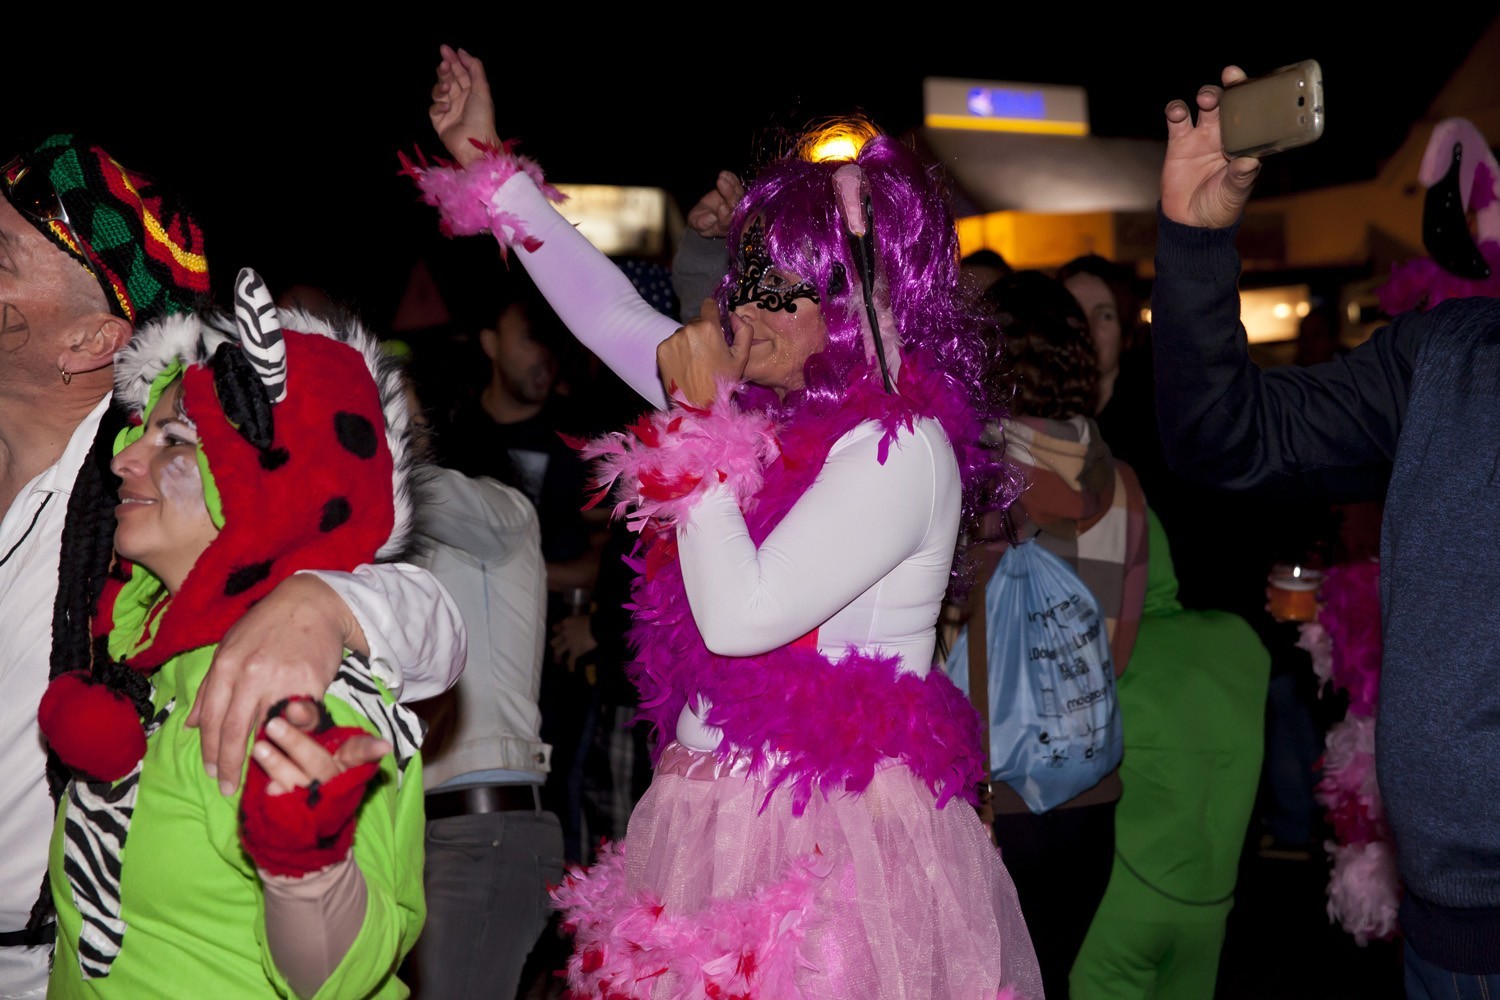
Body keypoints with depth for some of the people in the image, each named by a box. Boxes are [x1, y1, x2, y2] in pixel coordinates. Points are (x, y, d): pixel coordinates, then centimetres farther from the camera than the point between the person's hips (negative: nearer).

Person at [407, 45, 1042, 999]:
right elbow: (612, 313, 20)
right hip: (718, 817, 8)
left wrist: (697, 419, -14)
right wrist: (489, 164, 24)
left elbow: (739, 615, -21)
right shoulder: (773, 411, 9)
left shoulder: (900, 449, -14)